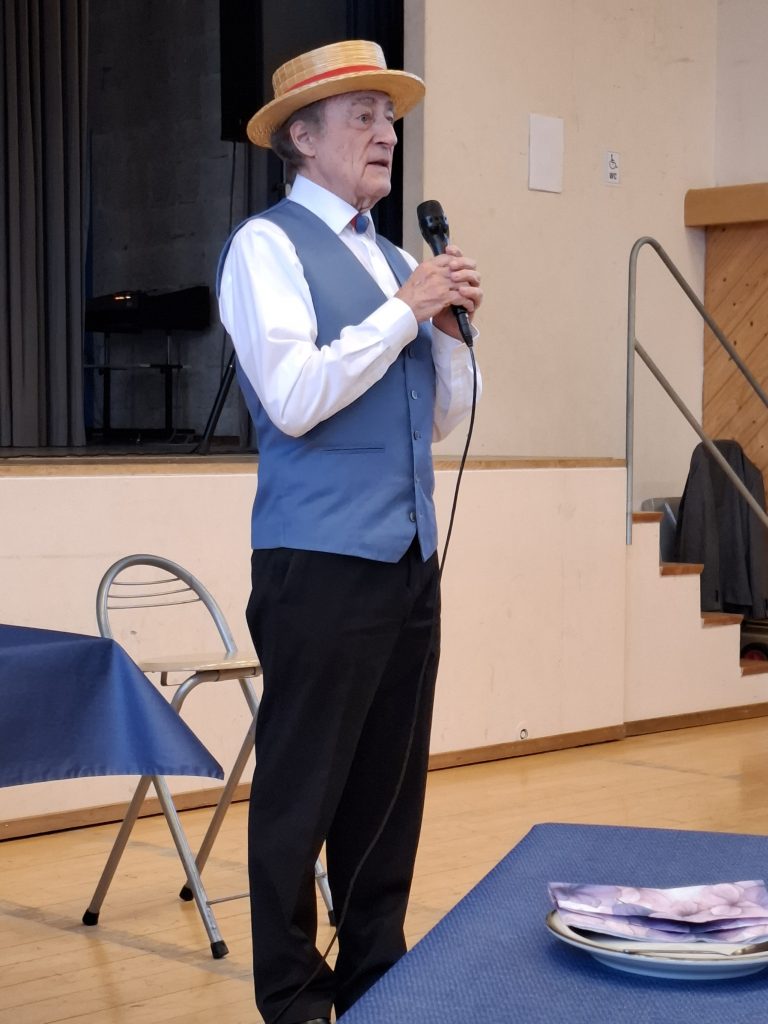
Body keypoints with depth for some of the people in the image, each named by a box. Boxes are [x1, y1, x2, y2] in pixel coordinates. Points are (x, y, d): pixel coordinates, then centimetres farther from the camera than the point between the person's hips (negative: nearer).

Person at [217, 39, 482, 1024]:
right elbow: (294, 399, -17)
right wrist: (405, 308, -13)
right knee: (302, 788, 0)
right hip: (321, 562, -7)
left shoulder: (395, 260, 17)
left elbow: (444, 414, 19)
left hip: (410, 560, 7)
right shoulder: (267, 243, -5)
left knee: (391, 784, 12)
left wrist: (449, 327, 1)